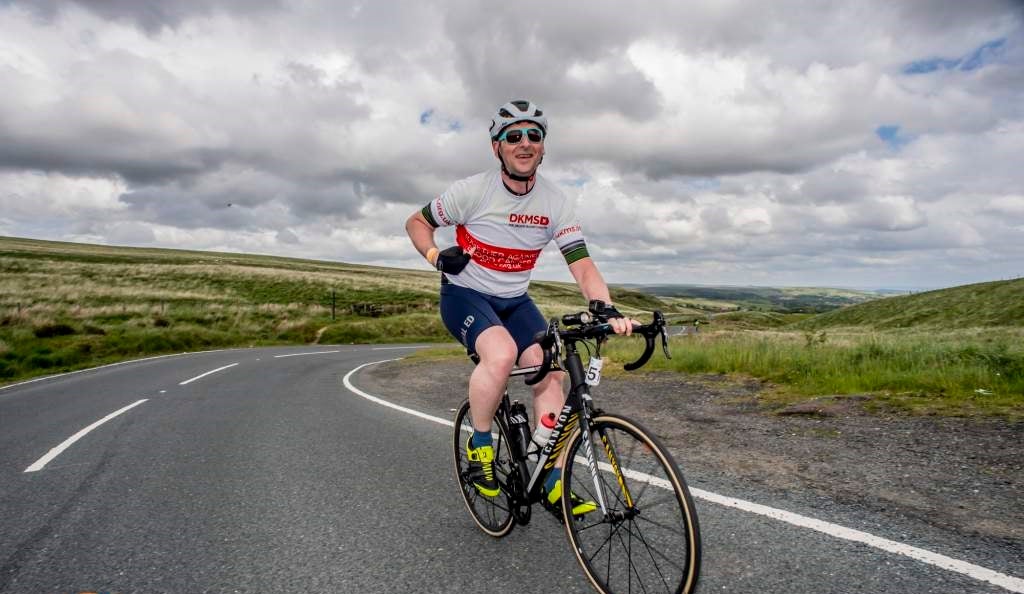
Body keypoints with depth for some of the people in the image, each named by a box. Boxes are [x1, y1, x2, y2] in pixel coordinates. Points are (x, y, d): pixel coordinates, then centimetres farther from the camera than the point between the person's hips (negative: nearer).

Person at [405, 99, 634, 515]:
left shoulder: (556, 203, -8)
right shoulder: (473, 191, -15)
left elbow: (583, 266, -13)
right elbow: (416, 222, -3)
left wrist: (608, 310, -29)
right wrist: (437, 256, -23)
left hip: (514, 301, 4)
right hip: (465, 294, -4)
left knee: (550, 372, -12)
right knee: (501, 353, -33)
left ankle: (554, 485, 0)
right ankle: (480, 446, -7)